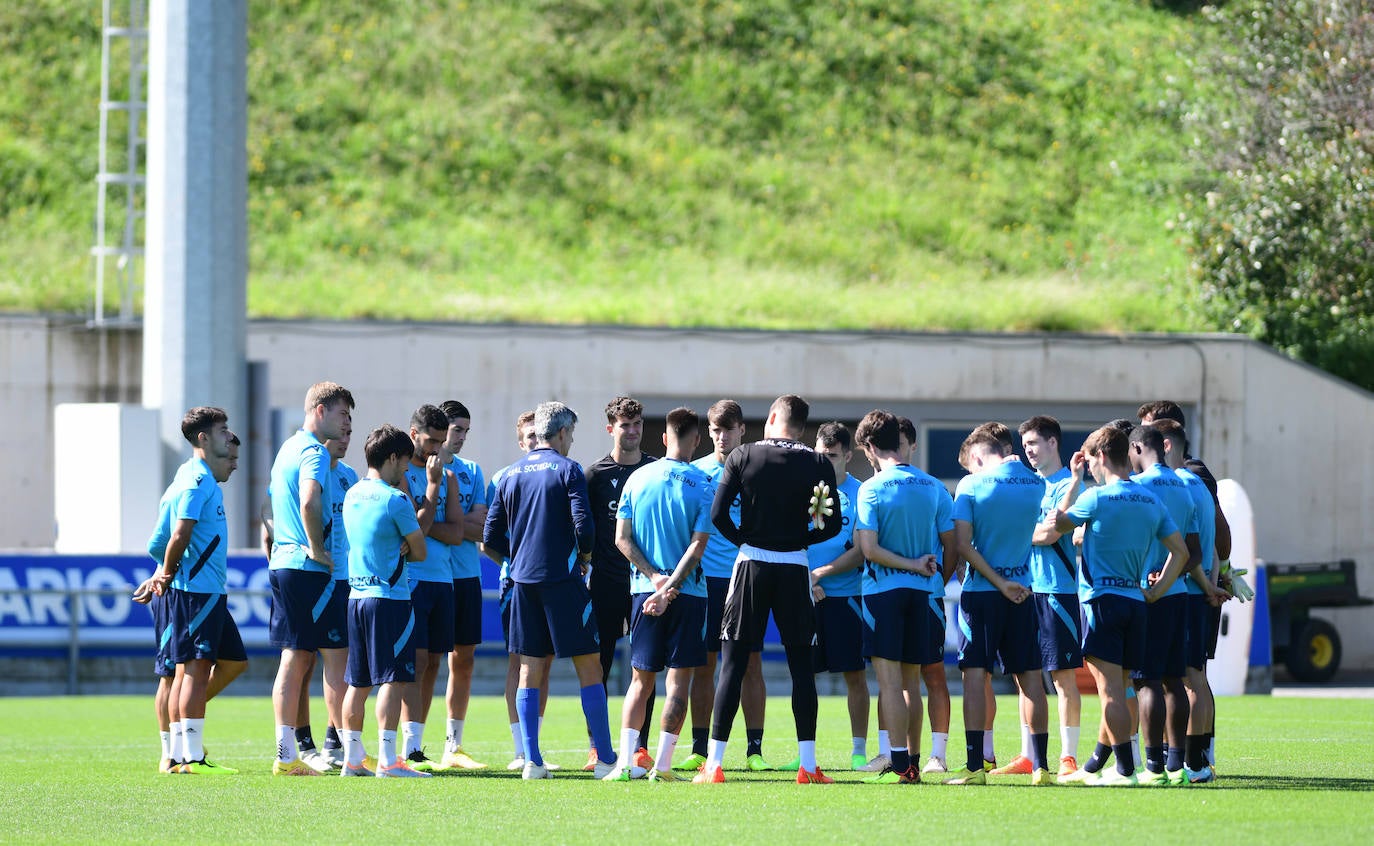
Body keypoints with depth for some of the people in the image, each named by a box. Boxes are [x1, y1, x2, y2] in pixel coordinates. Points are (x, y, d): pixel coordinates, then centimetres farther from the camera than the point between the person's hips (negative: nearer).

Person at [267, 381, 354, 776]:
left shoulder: (287, 449, 18)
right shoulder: (313, 451, -12)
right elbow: (309, 501, -29)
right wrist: (317, 549, -20)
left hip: (283, 564, 9)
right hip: (309, 568, -9)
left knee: (295, 658, 9)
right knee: (337, 654, -5)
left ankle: (286, 754, 7)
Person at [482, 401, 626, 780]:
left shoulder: (511, 475, 10)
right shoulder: (567, 470, -5)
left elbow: (491, 539, 9)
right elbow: (583, 526, -15)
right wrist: (584, 556, 4)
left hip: (524, 580, 5)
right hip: (562, 579, -5)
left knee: (530, 670, 8)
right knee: (589, 666, 0)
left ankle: (531, 760, 3)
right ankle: (605, 759, -1)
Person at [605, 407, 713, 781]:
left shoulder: (637, 479, 4)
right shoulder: (701, 485, -5)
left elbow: (622, 538, 0)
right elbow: (698, 544, -11)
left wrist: (654, 576, -4)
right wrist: (671, 588, -12)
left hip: (644, 589, 3)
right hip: (688, 594, -3)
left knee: (641, 680, 9)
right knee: (679, 680, 2)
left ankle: (626, 760, -3)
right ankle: (662, 764, -3)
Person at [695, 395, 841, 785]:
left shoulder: (742, 457, -1)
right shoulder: (818, 465, 0)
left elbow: (718, 514, -7)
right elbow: (832, 526, -2)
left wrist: (744, 539, 10)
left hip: (752, 563, 0)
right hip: (795, 570, 0)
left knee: (733, 664, 2)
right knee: (801, 665, 6)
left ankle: (713, 764, -1)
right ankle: (808, 765, 3)